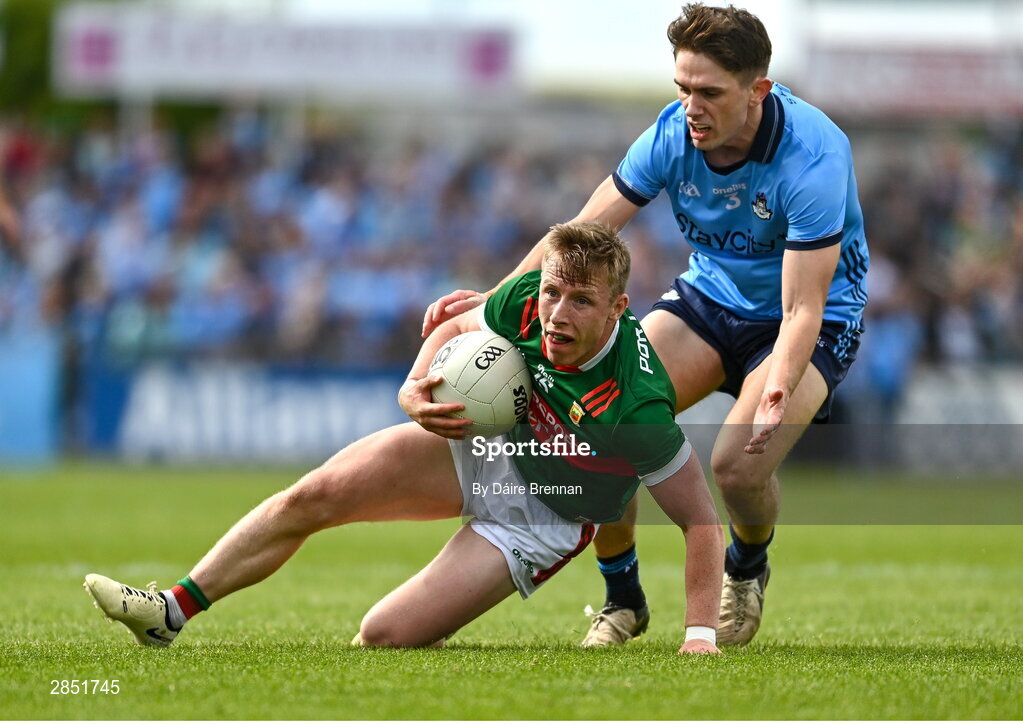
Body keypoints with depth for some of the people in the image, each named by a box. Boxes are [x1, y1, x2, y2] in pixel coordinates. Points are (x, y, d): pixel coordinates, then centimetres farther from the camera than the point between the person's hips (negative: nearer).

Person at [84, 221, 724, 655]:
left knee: (385, 634, -16)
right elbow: (455, 330, -1)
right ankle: (173, 610, 12)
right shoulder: (524, 301, -23)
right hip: (487, 445, 5)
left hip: (542, 517, -5)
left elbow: (702, 517, -28)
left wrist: (701, 632, -36)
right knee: (312, 496, -5)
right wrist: (416, 392, -21)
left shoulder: (637, 408, -37)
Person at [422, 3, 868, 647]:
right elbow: (583, 233, -11)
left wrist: (778, 390, -49)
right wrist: (498, 298, -25)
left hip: (813, 321, -5)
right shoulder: (673, 132, -16)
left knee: (739, 466, -28)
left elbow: (803, 307, -32)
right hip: (710, 297, 5)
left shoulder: (814, 156, -30)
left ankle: (747, 569, 10)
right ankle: (622, 596, 7)